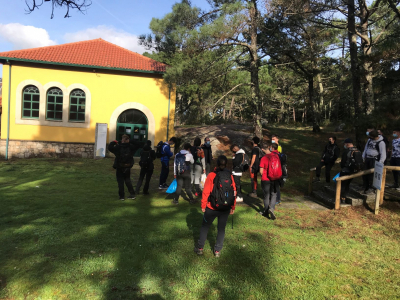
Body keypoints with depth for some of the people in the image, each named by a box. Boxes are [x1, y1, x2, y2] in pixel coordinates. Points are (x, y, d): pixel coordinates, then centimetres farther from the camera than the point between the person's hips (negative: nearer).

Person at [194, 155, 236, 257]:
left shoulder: (212, 175, -12)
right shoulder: (230, 176, -4)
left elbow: (206, 192, -12)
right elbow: (234, 192, -1)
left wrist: (203, 205, -1)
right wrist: (233, 207, 9)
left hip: (212, 208, -2)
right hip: (225, 209, 2)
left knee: (205, 226, 15)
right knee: (221, 229, 15)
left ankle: (200, 248, 23)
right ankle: (217, 250, 21)